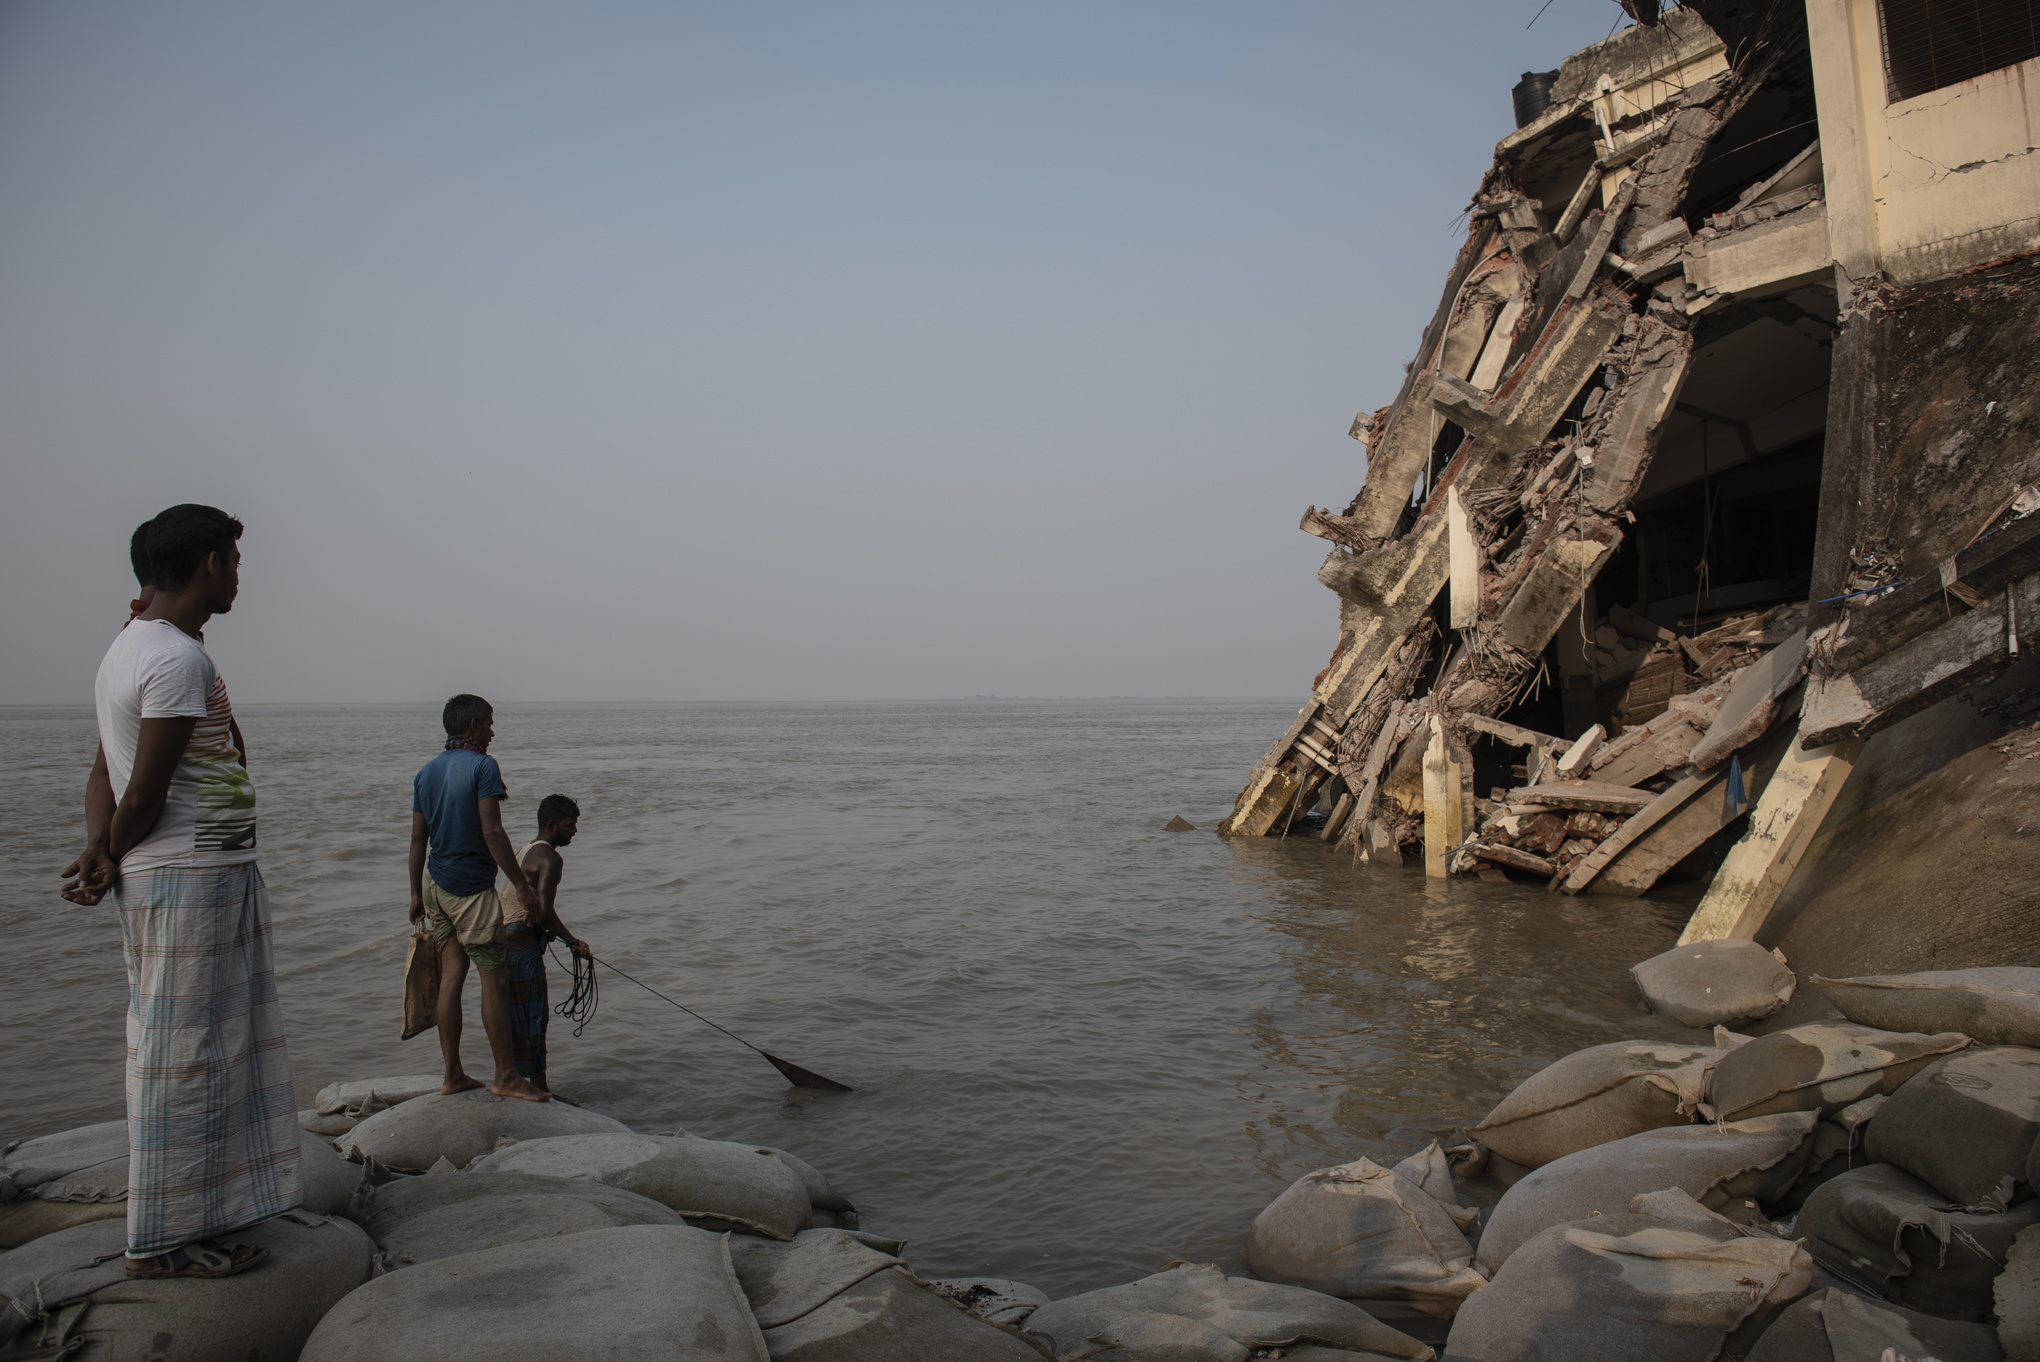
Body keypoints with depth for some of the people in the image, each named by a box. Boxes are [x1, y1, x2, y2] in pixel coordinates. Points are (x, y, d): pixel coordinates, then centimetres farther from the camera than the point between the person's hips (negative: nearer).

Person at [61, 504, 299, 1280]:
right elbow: (144, 792, -17)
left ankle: (195, 1213, 28)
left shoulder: (131, 647, 15)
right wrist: (112, 858, -1)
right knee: (181, 1060, -1)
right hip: (191, 877, -10)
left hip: (202, 875, 10)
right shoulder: (179, 659, -18)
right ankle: (160, 1242, 9)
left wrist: (97, 851, -5)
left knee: (176, 1057, 17)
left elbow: (105, 772, 8)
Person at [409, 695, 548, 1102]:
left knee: (451, 975, 10)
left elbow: (418, 838, 13)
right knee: (494, 977, -1)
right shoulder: (482, 766, -12)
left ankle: (453, 1074, 14)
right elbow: (492, 834, -17)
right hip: (472, 888, -8)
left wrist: (416, 893, 20)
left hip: (437, 884, 8)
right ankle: (505, 1076, 4)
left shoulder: (427, 771, 11)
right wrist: (523, 887, -14)